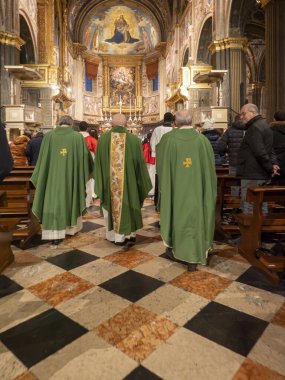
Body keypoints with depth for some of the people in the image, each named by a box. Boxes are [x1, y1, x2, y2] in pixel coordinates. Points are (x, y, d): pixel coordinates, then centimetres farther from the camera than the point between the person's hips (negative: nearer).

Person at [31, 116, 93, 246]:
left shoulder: (49, 135, -1)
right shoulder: (78, 136, -3)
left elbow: (42, 158, 1)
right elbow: (85, 157, 2)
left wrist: (38, 178, 11)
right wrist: (87, 172, 21)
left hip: (54, 176, 0)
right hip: (71, 176, 0)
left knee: (54, 203, 4)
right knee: (72, 201, 18)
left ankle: (55, 235, 1)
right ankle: (72, 227, 33)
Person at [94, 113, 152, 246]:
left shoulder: (102, 139, -5)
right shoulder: (134, 139, -9)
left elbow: (98, 163, 0)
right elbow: (140, 164, -3)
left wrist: (100, 183, 11)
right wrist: (144, 185, 8)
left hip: (109, 183, 1)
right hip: (128, 183, -1)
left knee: (111, 207, 18)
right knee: (127, 206, 17)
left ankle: (113, 236, 30)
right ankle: (129, 235, 27)